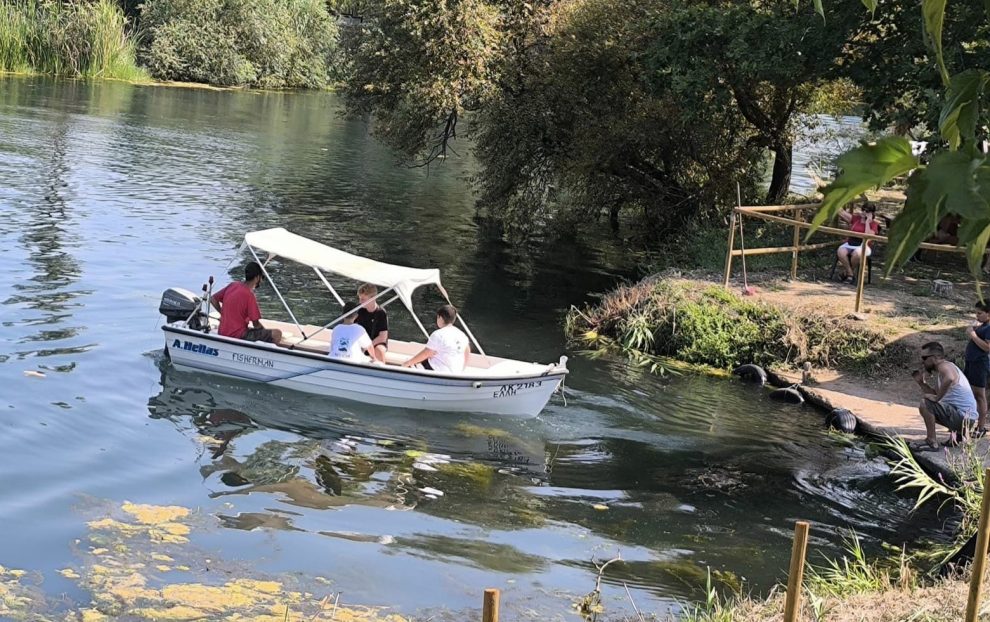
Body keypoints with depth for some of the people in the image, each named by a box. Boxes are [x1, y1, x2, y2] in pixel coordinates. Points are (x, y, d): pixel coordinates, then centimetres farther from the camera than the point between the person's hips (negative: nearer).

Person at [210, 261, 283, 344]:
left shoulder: (233, 285, 4)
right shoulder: (249, 295, -17)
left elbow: (212, 299, 13)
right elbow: (256, 324, -12)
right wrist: (266, 333, 8)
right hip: (238, 336, -9)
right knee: (277, 334, -15)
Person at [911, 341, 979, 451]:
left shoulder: (944, 366, -17)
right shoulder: (940, 371, 14)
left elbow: (949, 379, -41)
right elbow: (935, 393, 20)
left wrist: (936, 398, -30)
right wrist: (921, 383, 8)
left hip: (962, 416, -11)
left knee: (925, 404, -22)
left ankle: (932, 442, -15)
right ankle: (959, 432, 23)